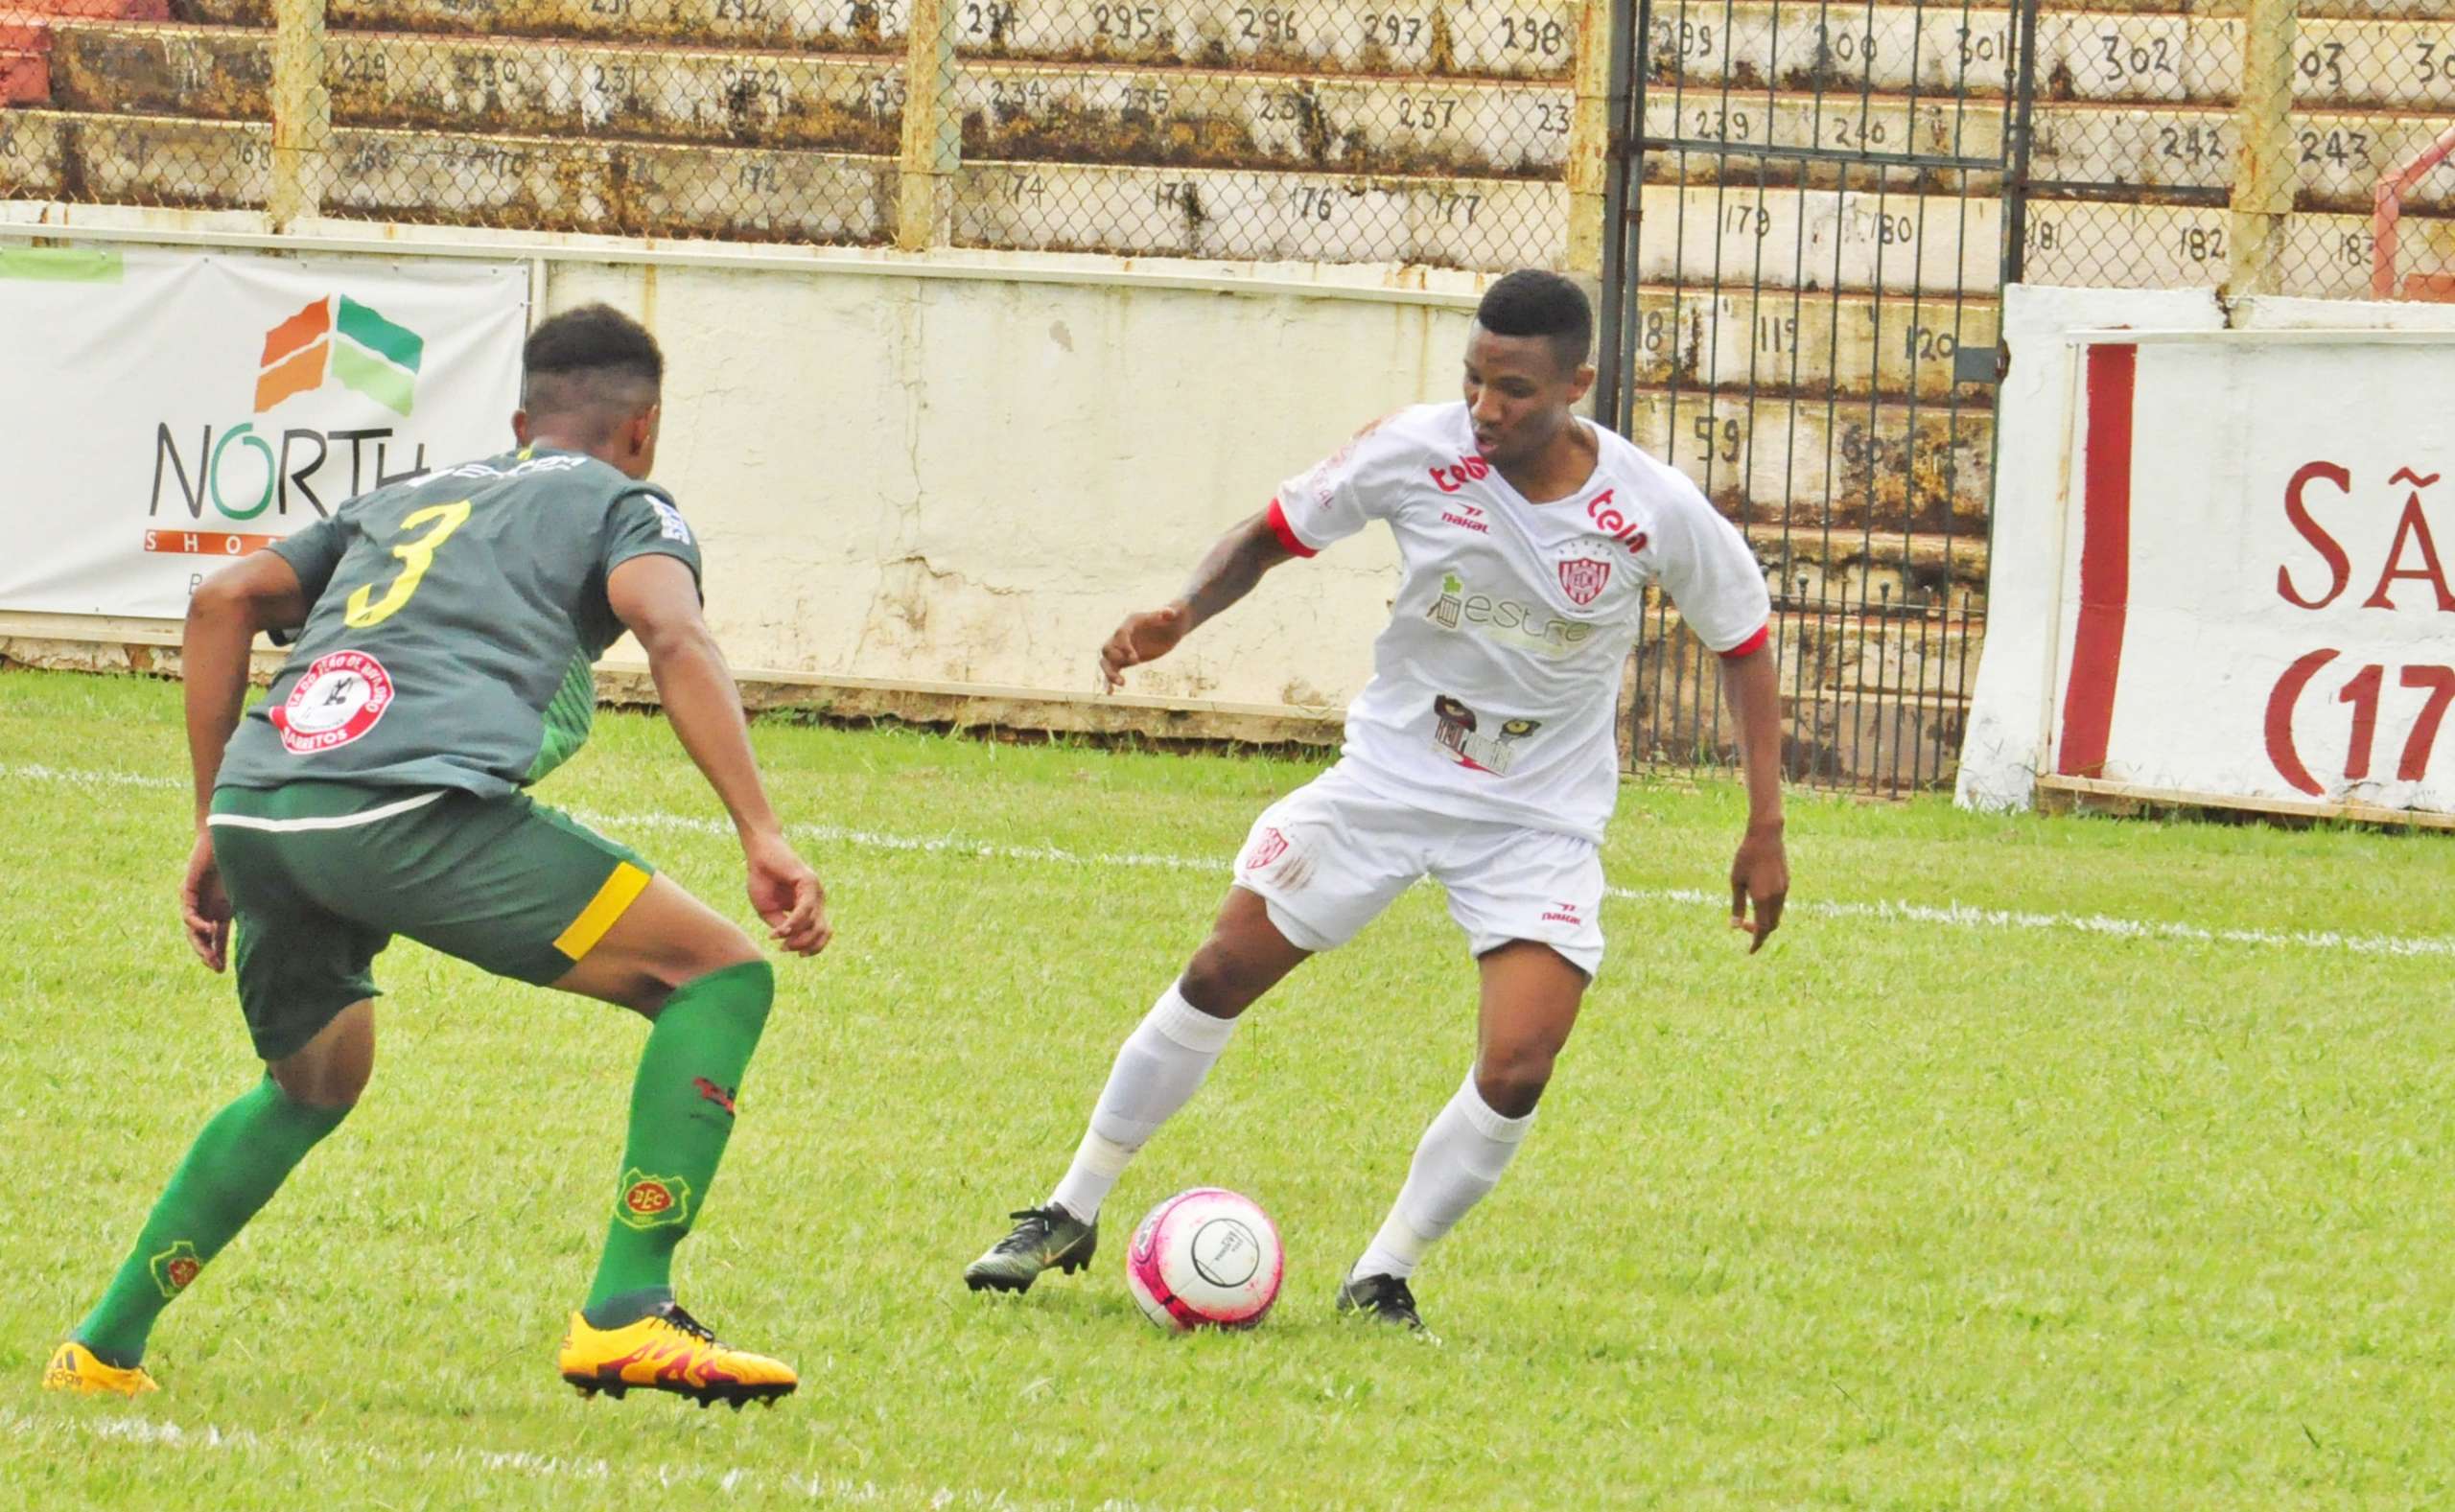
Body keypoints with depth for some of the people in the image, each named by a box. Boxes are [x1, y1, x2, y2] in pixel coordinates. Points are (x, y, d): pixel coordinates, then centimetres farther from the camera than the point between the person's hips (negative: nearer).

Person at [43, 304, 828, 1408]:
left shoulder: (407, 500, 35)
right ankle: (625, 1320, -8)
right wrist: (763, 840, -10)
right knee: (720, 977, 3)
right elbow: (673, 638, -2)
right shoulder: (622, 505, 19)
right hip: (415, 806, -7)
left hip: (256, 810, 7)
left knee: (315, 1082, 34)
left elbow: (225, 600, 24)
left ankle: (104, 1349, 34)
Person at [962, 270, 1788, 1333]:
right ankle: (1071, 1215, 15)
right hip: (1388, 774, 1)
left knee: (1517, 1072, -17)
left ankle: (1381, 1282, 2)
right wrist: (1182, 614, -22)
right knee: (1221, 975, -1)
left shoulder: (1655, 511, -17)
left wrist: (1765, 830, -3)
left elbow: (1744, 643, -2)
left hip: (1540, 823, -1)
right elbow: (1272, 534, -2)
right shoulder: (1418, 452, -17)